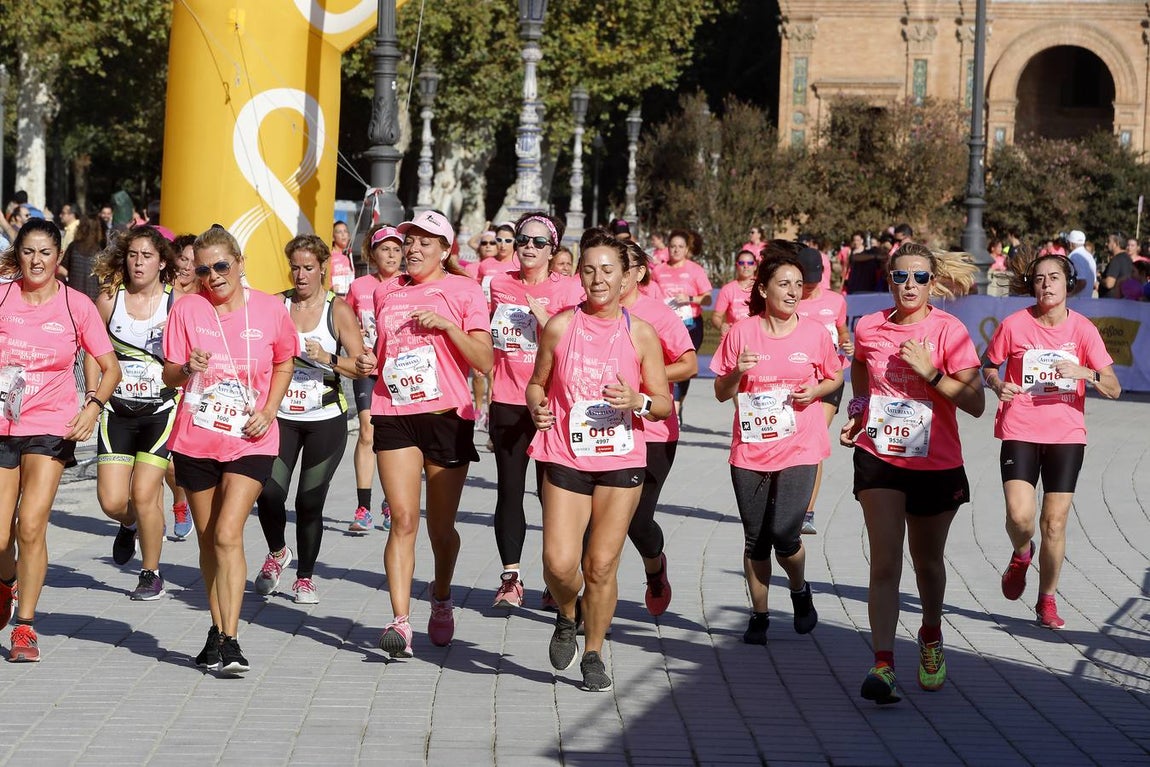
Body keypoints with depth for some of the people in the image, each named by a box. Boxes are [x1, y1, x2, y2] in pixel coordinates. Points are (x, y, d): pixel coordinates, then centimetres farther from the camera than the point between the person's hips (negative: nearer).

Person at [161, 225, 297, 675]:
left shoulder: (270, 310, -3)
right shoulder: (187, 309, -1)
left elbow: (284, 364, 12)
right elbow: (168, 376, 2)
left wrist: (268, 411, -3)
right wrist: (187, 369, -22)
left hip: (249, 441, -2)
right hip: (196, 440, 2)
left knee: (227, 534, -16)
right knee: (208, 539, 12)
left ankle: (229, 641, -17)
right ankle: (217, 629, 27)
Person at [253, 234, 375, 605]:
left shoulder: (338, 310, -2)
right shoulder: (276, 305, 3)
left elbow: (363, 366, -6)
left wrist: (327, 359, -19)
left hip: (326, 420, -1)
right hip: (281, 416, 1)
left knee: (310, 501, -1)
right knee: (269, 492, -12)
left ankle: (305, 577, 18)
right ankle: (277, 553, 20)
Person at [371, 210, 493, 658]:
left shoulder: (463, 290, 0)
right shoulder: (386, 292, 13)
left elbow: (484, 362, -7)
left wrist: (446, 324, -17)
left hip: (447, 415, -2)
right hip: (394, 415, 2)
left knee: (441, 527, 8)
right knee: (403, 520, -11)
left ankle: (441, 599, 35)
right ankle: (400, 621, -15)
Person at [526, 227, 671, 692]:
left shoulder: (640, 333, 0)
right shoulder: (560, 327, 1)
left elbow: (665, 404, 4)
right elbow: (538, 382, 13)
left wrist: (637, 402, -17)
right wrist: (536, 404, -9)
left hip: (621, 462, 0)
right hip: (565, 458, 0)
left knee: (602, 565, 0)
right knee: (559, 563, -10)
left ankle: (593, 654, 19)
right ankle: (567, 618, 23)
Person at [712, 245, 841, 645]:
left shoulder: (814, 333, 0)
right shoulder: (742, 332, 0)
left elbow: (835, 378, 14)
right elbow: (721, 393, 5)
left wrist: (815, 391, -6)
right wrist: (737, 372, -15)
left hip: (799, 450, -1)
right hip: (750, 450, 1)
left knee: (784, 534, -11)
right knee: (755, 539, 6)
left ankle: (800, 590, 19)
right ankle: (759, 615, 21)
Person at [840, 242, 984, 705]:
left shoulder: (948, 330, -10)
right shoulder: (868, 328, 0)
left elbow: (976, 403, -13)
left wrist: (929, 371, -22)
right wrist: (857, 412, 9)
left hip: (937, 465, -1)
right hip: (879, 458, 1)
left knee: (928, 562, 16)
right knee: (885, 563, -12)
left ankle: (931, 638, 44)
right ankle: (883, 665, -19)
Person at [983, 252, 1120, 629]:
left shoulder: (1082, 328, -3)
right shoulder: (1014, 324, -4)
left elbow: (1113, 388, -4)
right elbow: (988, 364, 12)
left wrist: (1084, 372, -23)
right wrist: (998, 385, -9)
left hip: (1066, 435, 1)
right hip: (1020, 431, -1)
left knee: (1054, 522, 1)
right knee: (1019, 515, -16)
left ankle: (1047, 599, 19)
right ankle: (1021, 555, 20)